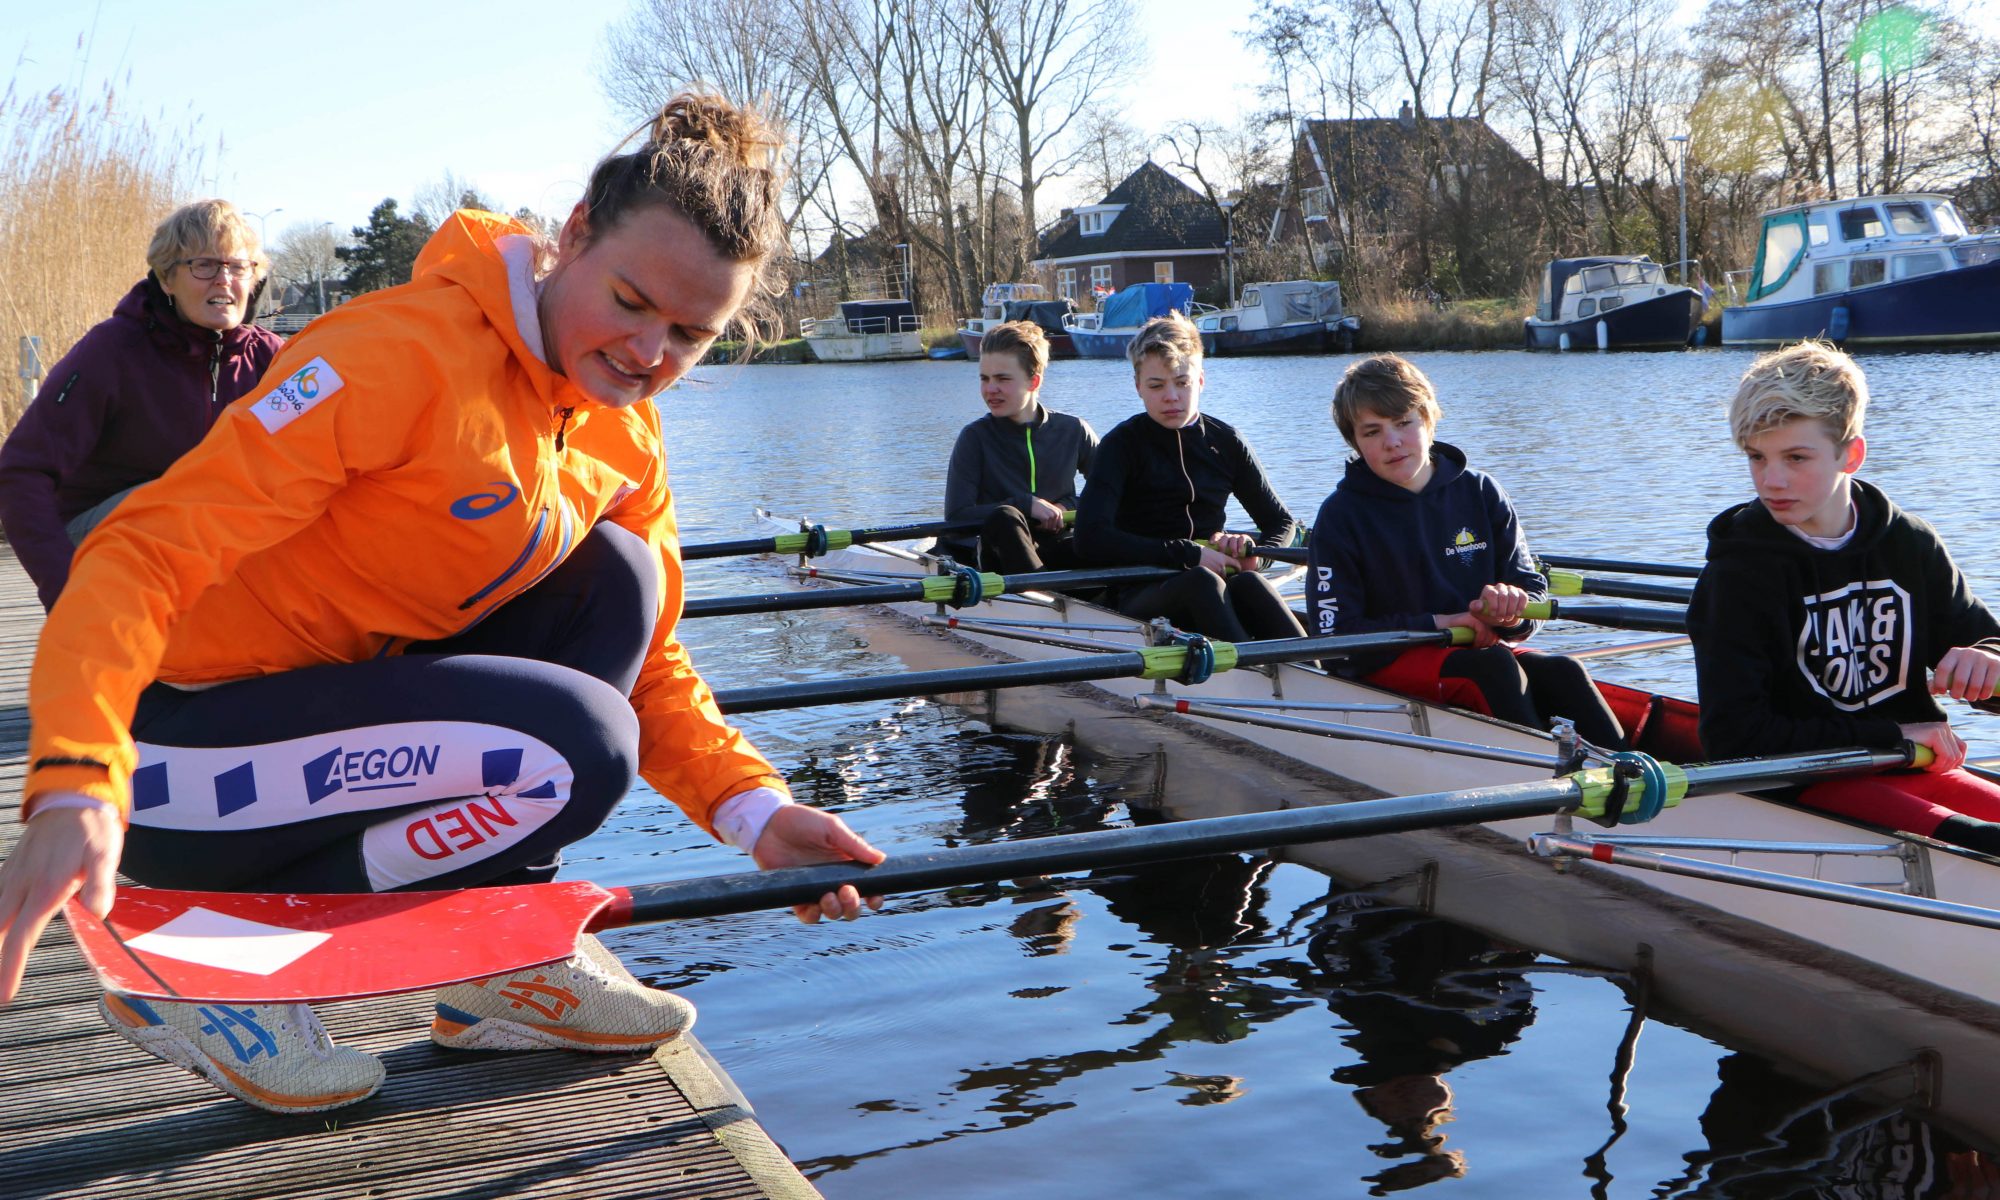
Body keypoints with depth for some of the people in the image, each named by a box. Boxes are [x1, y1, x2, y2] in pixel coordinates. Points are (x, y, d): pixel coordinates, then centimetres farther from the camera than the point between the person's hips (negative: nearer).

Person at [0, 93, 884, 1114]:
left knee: (616, 573, -6)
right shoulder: (409, 351, -22)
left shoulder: (624, 437, 4)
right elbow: (147, 553, -26)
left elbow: (647, 663, 7)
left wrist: (754, 811, -11)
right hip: (175, 756, -7)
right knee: (573, 750, -24)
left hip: (343, 705, 8)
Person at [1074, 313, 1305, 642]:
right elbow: (1090, 539, -16)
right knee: (1202, 581, -37)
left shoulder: (1225, 442, 10)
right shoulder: (1122, 445, -2)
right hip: (1140, 598, -3)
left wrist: (1254, 553, -8)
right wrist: (1190, 555, -18)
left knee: (1249, 583, -32)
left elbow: (1283, 522, 17)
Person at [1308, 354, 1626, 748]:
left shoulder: (1480, 493, 7)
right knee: (1494, 666, -32)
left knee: (1563, 672, -24)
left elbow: (1532, 587, 9)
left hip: (1480, 646, 4)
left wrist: (1513, 607, -17)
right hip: (1391, 663, -4)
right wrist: (1438, 623, -15)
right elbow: (1335, 635, -9)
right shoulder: (1340, 517, -3)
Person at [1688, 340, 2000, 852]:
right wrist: (1889, 736, -11)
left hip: (1913, 771, 5)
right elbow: (1733, 737, -15)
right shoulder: (1740, 570, -10)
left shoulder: (1910, 546, 4)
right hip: (1805, 788, -5)